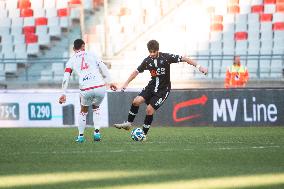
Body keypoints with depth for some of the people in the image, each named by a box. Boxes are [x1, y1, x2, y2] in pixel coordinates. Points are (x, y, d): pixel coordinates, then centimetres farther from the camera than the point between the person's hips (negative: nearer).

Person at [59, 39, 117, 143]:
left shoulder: (71, 60, 16)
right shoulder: (91, 55, 18)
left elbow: (66, 78, 8)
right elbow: (104, 68, 13)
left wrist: (64, 94, 9)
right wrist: (109, 82, 20)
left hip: (86, 90, -1)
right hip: (100, 87, 1)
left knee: (83, 111, 26)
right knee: (96, 108, 29)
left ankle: (80, 136, 25)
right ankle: (97, 132, 13)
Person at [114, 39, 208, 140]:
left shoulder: (166, 57, -15)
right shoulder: (147, 61, -1)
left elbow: (183, 59, -16)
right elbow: (137, 71, 12)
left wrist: (198, 66, -23)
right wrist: (126, 83, 10)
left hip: (163, 89, -4)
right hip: (152, 86, 4)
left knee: (149, 109, -13)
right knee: (136, 101, -16)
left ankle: (144, 134, 2)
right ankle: (128, 123, 3)